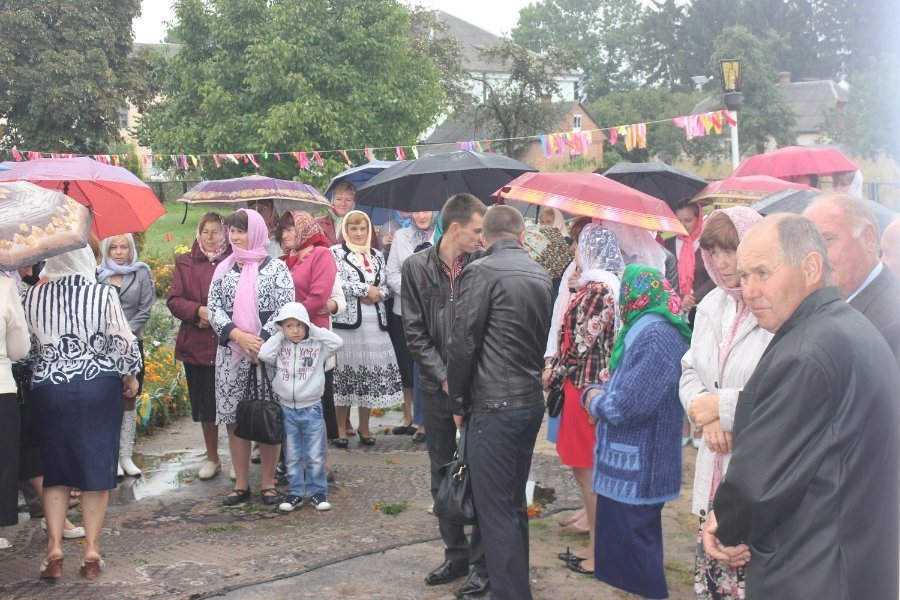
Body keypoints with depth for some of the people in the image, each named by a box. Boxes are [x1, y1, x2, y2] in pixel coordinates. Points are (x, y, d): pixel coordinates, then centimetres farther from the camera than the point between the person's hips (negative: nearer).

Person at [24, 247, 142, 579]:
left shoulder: (32, 296, -4)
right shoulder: (103, 294, -10)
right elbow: (124, 342, -9)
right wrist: (130, 375, 6)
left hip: (48, 389, 2)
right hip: (99, 387, -1)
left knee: (56, 467, 13)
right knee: (97, 466, 7)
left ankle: (54, 548, 8)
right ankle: (91, 549, 9)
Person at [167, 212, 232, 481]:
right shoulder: (185, 262, 8)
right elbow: (173, 300, 4)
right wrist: (199, 311, -13)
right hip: (196, 344, 3)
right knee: (204, 405, 12)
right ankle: (212, 457, 28)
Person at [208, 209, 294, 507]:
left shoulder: (276, 268, 0)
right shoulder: (224, 269, 11)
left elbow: (285, 309, -6)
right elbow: (214, 308, 4)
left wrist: (262, 342, -15)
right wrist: (238, 335, -11)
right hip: (231, 355, 4)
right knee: (234, 420, 6)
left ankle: (269, 483, 12)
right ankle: (241, 484, 16)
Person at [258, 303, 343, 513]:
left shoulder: (317, 345, -3)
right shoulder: (280, 347, 1)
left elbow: (337, 342, -17)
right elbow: (264, 354, -16)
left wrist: (314, 329, -10)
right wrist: (279, 335, -7)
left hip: (311, 408, -1)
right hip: (287, 409, 2)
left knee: (316, 456, 4)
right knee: (292, 456, 11)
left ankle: (317, 492, 16)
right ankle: (295, 492, 21)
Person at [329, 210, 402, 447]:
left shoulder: (376, 255, 18)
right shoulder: (335, 252, 3)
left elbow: (386, 285, 14)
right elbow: (336, 283, -10)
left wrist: (377, 293, -7)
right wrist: (366, 289, -8)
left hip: (375, 322, 4)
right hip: (346, 320, -4)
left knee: (372, 372, 2)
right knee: (344, 372, -4)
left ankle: (364, 427, 16)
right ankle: (341, 429, 8)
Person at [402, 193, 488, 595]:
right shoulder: (417, 268, 0)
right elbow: (416, 334, -1)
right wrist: (445, 378, -10)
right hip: (437, 390, 3)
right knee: (443, 479, 13)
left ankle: (483, 563, 14)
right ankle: (456, 554, 28)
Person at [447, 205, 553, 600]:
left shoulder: (481, 272, -12)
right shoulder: (541, 275, 10)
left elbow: (462, 344, -14)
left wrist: (458, 402, -2)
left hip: (494, 407, -8)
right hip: (532, 401, 8)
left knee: (496, 512, -1)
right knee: (515, 504, 20)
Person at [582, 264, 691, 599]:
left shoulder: (655, 336, -22)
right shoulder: (645, 330, 12)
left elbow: (626, 406, -26)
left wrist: (593, 398, -8)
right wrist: (600, 394, -2)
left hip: (636, 469, -10)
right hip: (631, 464, 10)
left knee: (632, 551, 0)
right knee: (626, 543, 19)